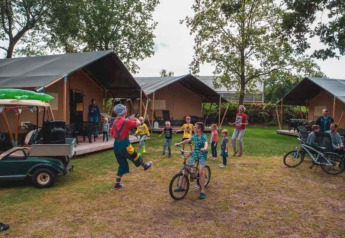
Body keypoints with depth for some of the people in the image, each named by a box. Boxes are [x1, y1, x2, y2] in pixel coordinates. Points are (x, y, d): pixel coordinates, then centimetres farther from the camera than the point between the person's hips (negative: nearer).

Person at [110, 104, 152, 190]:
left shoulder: (115, 121, 6)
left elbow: (112, 133, 12)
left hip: (116, 145, 7)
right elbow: (138, 123, -13)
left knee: (122, 164, 17)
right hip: (124, 145, -7)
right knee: (136, 156, 19)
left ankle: (117, 183, 19)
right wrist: (136, 119, 8)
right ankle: (145, 166, 43)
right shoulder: (126, 121, -16)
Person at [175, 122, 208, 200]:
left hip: (202, 155, -7)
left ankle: (202, 191, -12)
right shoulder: (195, 135, 4)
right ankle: (182, 187, 15)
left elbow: (206, 143, -35)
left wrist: (205, 148, -57)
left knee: (200, 171, -22)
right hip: (195, 153, 7)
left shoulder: (204, 136, -16)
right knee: (186, 168, 1)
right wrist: (179, 143, 8)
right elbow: (188, 140, 15)